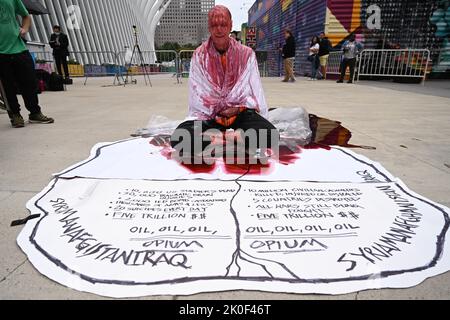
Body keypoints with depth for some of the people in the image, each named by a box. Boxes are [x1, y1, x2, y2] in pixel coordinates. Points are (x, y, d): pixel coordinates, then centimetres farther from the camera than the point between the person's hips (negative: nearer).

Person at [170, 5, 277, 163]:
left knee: (270, 135, -29)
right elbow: (198, 94, -3)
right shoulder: (199, 55, 0)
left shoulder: (246, 54, 1)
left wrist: (237, 108, -12)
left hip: (240, 112, 0)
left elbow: (253, 90, 2)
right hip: (207, 114, 0)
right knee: (178, 139, -28)